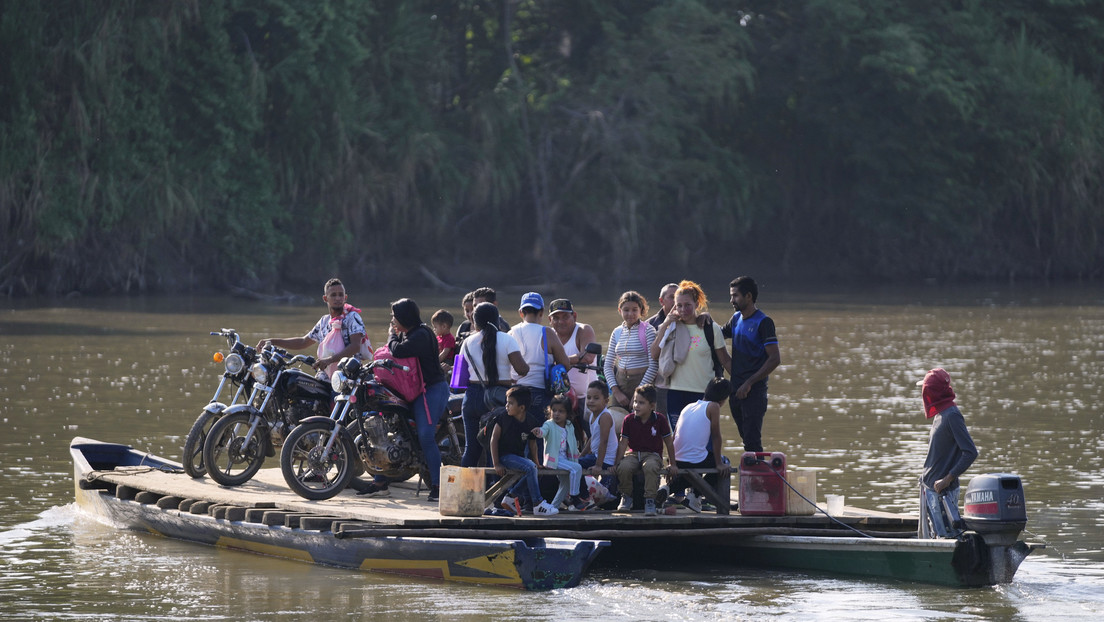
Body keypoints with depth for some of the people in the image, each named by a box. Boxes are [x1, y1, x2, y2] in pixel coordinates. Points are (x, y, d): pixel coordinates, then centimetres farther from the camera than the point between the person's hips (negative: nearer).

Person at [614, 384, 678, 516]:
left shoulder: (660, 420, -6)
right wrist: (616, 463, -5)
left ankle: (650, 500, -25)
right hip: (633, 453, 2)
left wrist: (672, 464, 5)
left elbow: (669, 443, 3)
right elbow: (623, 443, 2)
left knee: (650, 467, -39)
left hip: (653, 455, -2)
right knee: (623, 467, -32)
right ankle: (627, 497, -5)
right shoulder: (629, 420, -1)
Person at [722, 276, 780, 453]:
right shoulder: (736, 319, 13)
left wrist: (749, 383, -16)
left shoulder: (763, 322, -10)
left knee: (752, 440, -12)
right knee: (747, 438, 11)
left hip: (754, 391, -7)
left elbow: (775, 359, -14)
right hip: (736, 390, 7)